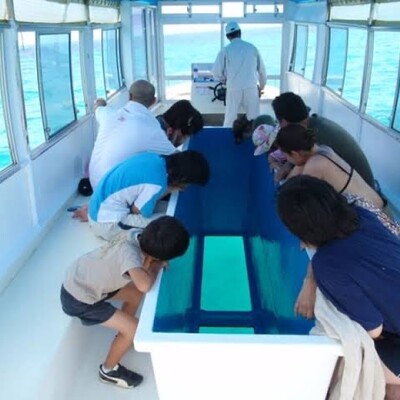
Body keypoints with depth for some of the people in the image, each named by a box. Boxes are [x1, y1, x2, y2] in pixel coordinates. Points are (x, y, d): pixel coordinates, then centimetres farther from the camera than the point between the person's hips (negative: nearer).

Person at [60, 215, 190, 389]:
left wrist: (156, 263, -15)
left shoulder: (138, 235, -13)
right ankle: (108, 371, 18)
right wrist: (157, 265, -28)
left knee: (135, 293, 18)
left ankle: (124, 338, 38)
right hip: (78, 299, -8)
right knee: (134, 329, -5)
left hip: (80, 280, 8)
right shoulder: (129, 253, -35)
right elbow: (145, 285, -50)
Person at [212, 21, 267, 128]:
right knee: (254, 118, 8)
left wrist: (225, 80, 21)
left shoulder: (226, 50, 0)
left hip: (234, 88, -1)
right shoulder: (252, 48, 7)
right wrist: (261, 86, 26)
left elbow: (216, 72, 1)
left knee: (230, 118, 7)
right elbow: (262, 69, 12)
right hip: (251, 87, 1)